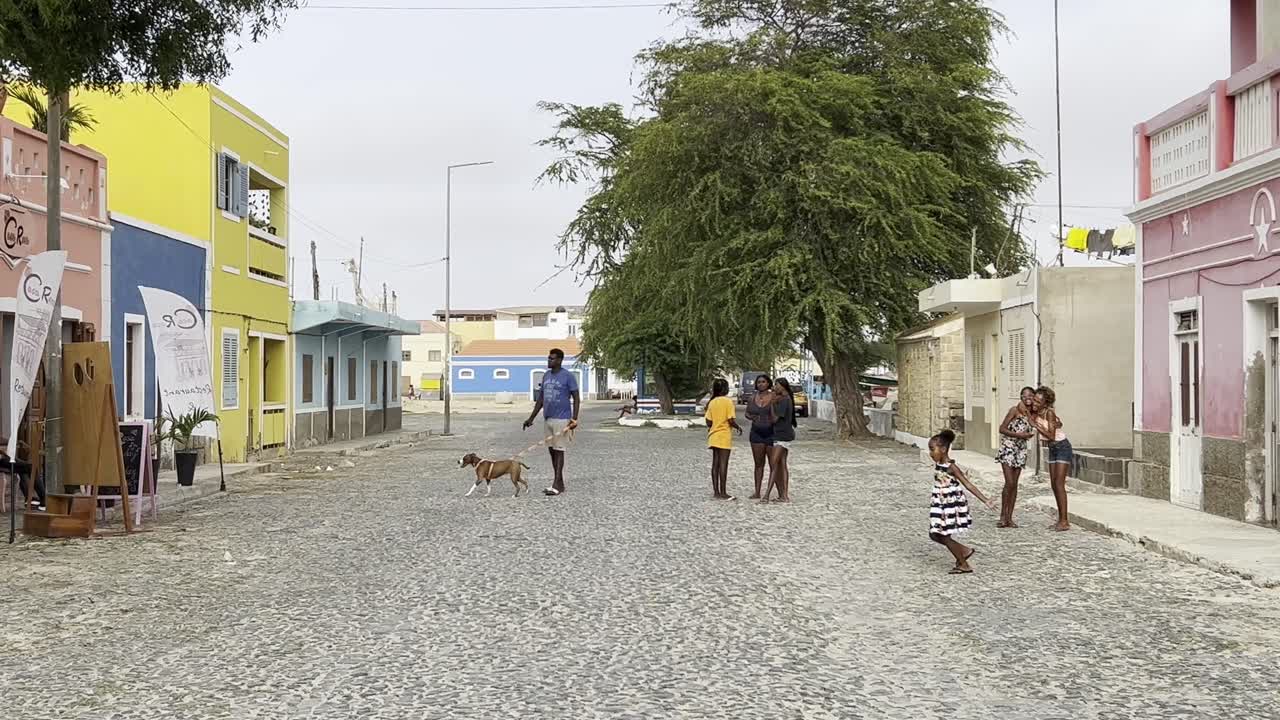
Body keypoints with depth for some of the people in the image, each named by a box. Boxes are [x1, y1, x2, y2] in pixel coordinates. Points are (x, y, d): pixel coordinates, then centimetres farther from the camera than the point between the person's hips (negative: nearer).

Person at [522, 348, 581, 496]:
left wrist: (574, 418, -18)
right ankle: (559, 484, 15)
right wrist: (531, 418, 14)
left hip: (561, 419, -7)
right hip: (547, 419, 7)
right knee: (551, 450, 9)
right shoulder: (546, 376, 12)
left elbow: (576, 398, -9)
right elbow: (541, 399, 16)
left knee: (558, 450, -7)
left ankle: (557, 485, -5)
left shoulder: (568, 376, -8)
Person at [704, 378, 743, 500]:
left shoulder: (712, 402, 7)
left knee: (715, 464, 9)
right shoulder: (728, 401, -11)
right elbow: (731, 421, -15)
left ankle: (716, 492, 11)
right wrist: (738, 428, 3)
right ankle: (722, 493, -3)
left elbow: (708, 422, 5)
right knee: (723, 464, -4)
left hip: (713, 436, 6)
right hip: (724, 436, -6)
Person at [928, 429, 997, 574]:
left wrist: (986, 500, -23)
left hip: (951, 506, -8)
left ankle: (964, 565, 14)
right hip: (940, 505, 8)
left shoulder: (951, 467, -20)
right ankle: (965, 551, 25)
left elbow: (968, 485, -20)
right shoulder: (937, 465, 1)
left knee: (945, 536, -2)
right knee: (934, 535, 10)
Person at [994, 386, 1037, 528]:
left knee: (1015, 484, 6)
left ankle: (1009, 518, 11)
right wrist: (1018, 435, -18)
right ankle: (1003, 516, 0)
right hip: (1008, 447, -6)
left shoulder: (1032, 414, 7)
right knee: (1009, 483, -11)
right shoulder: (1015, 410, -10)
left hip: (1021, 449, 6)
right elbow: (1002, 429, -10)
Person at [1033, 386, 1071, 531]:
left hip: (1062, 447, -8)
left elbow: (1051, 435, -22)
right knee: (1054, 484, 7)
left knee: (1059, 484, -13)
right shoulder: (1035, 414, 0)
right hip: (1052, 449, 8)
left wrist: (1035, 424, -21)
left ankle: (1064, 521, -13)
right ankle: (1061, 519, 14)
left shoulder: (1050, 412, -21)